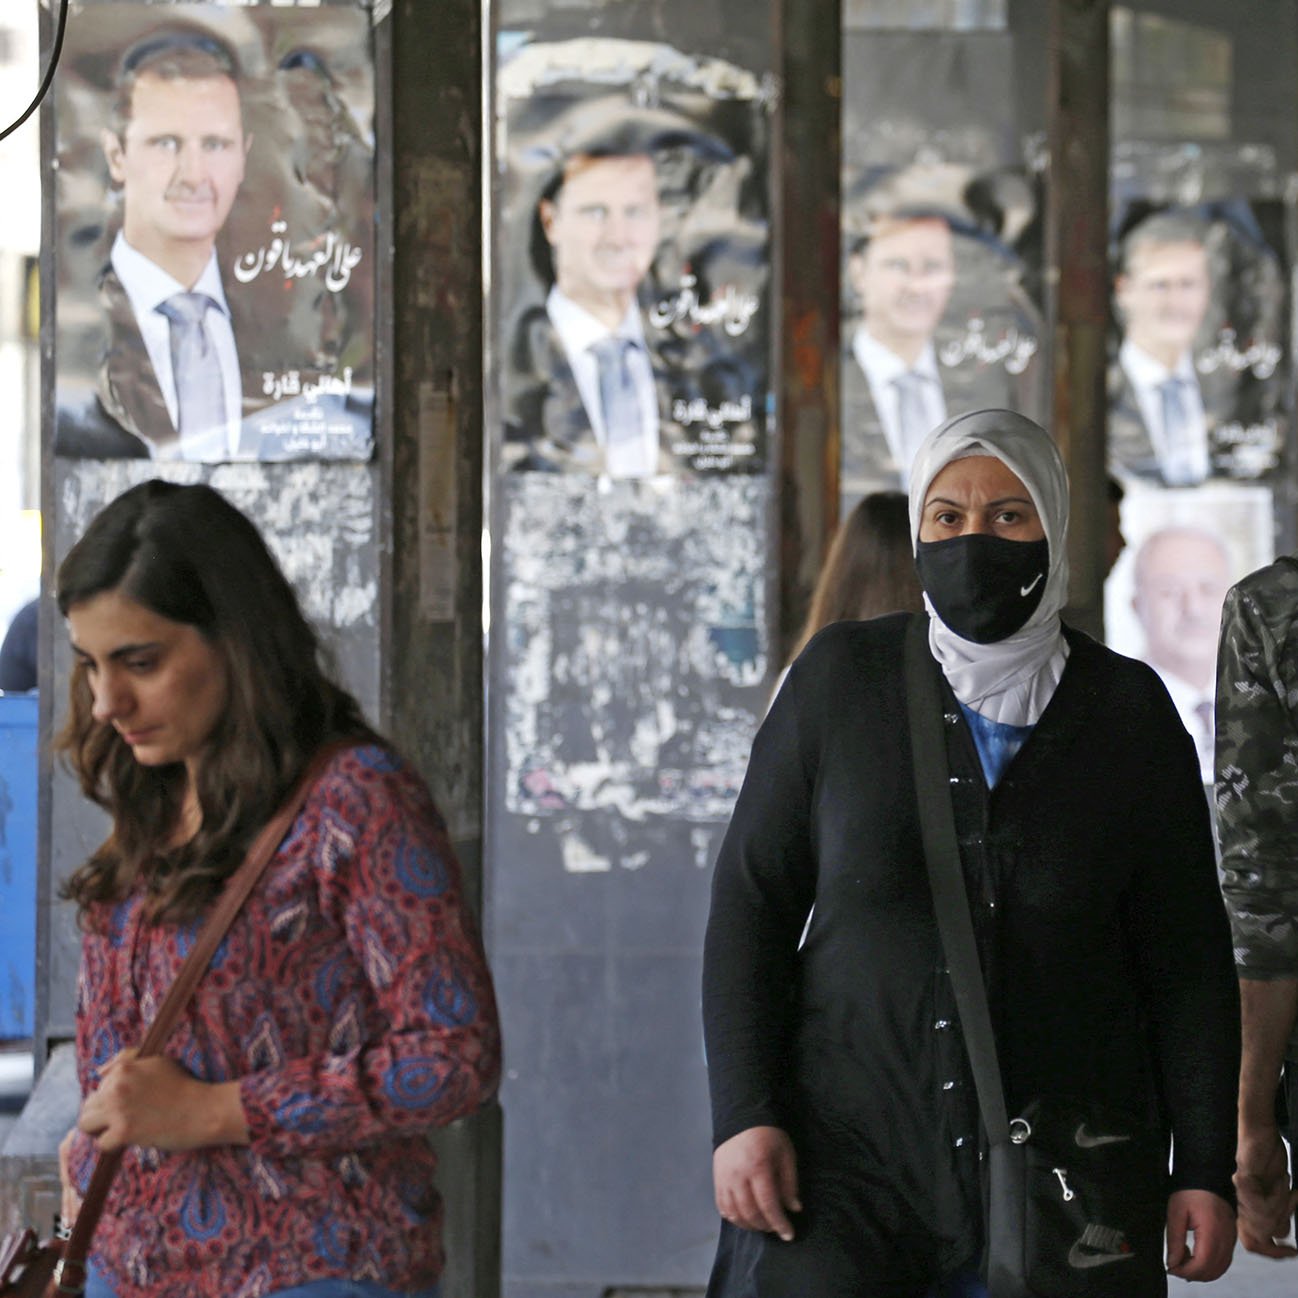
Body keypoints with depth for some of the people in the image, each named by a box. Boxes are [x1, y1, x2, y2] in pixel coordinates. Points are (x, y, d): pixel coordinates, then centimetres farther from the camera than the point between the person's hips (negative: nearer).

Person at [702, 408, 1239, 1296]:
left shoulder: (1127, 712, 3)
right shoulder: (842, 677, 2)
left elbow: (1188, 957, 6)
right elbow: (751, 899, 3)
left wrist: (1204, 1168, 2)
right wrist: (743, 1115, -6)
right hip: (852, 1148, -1)